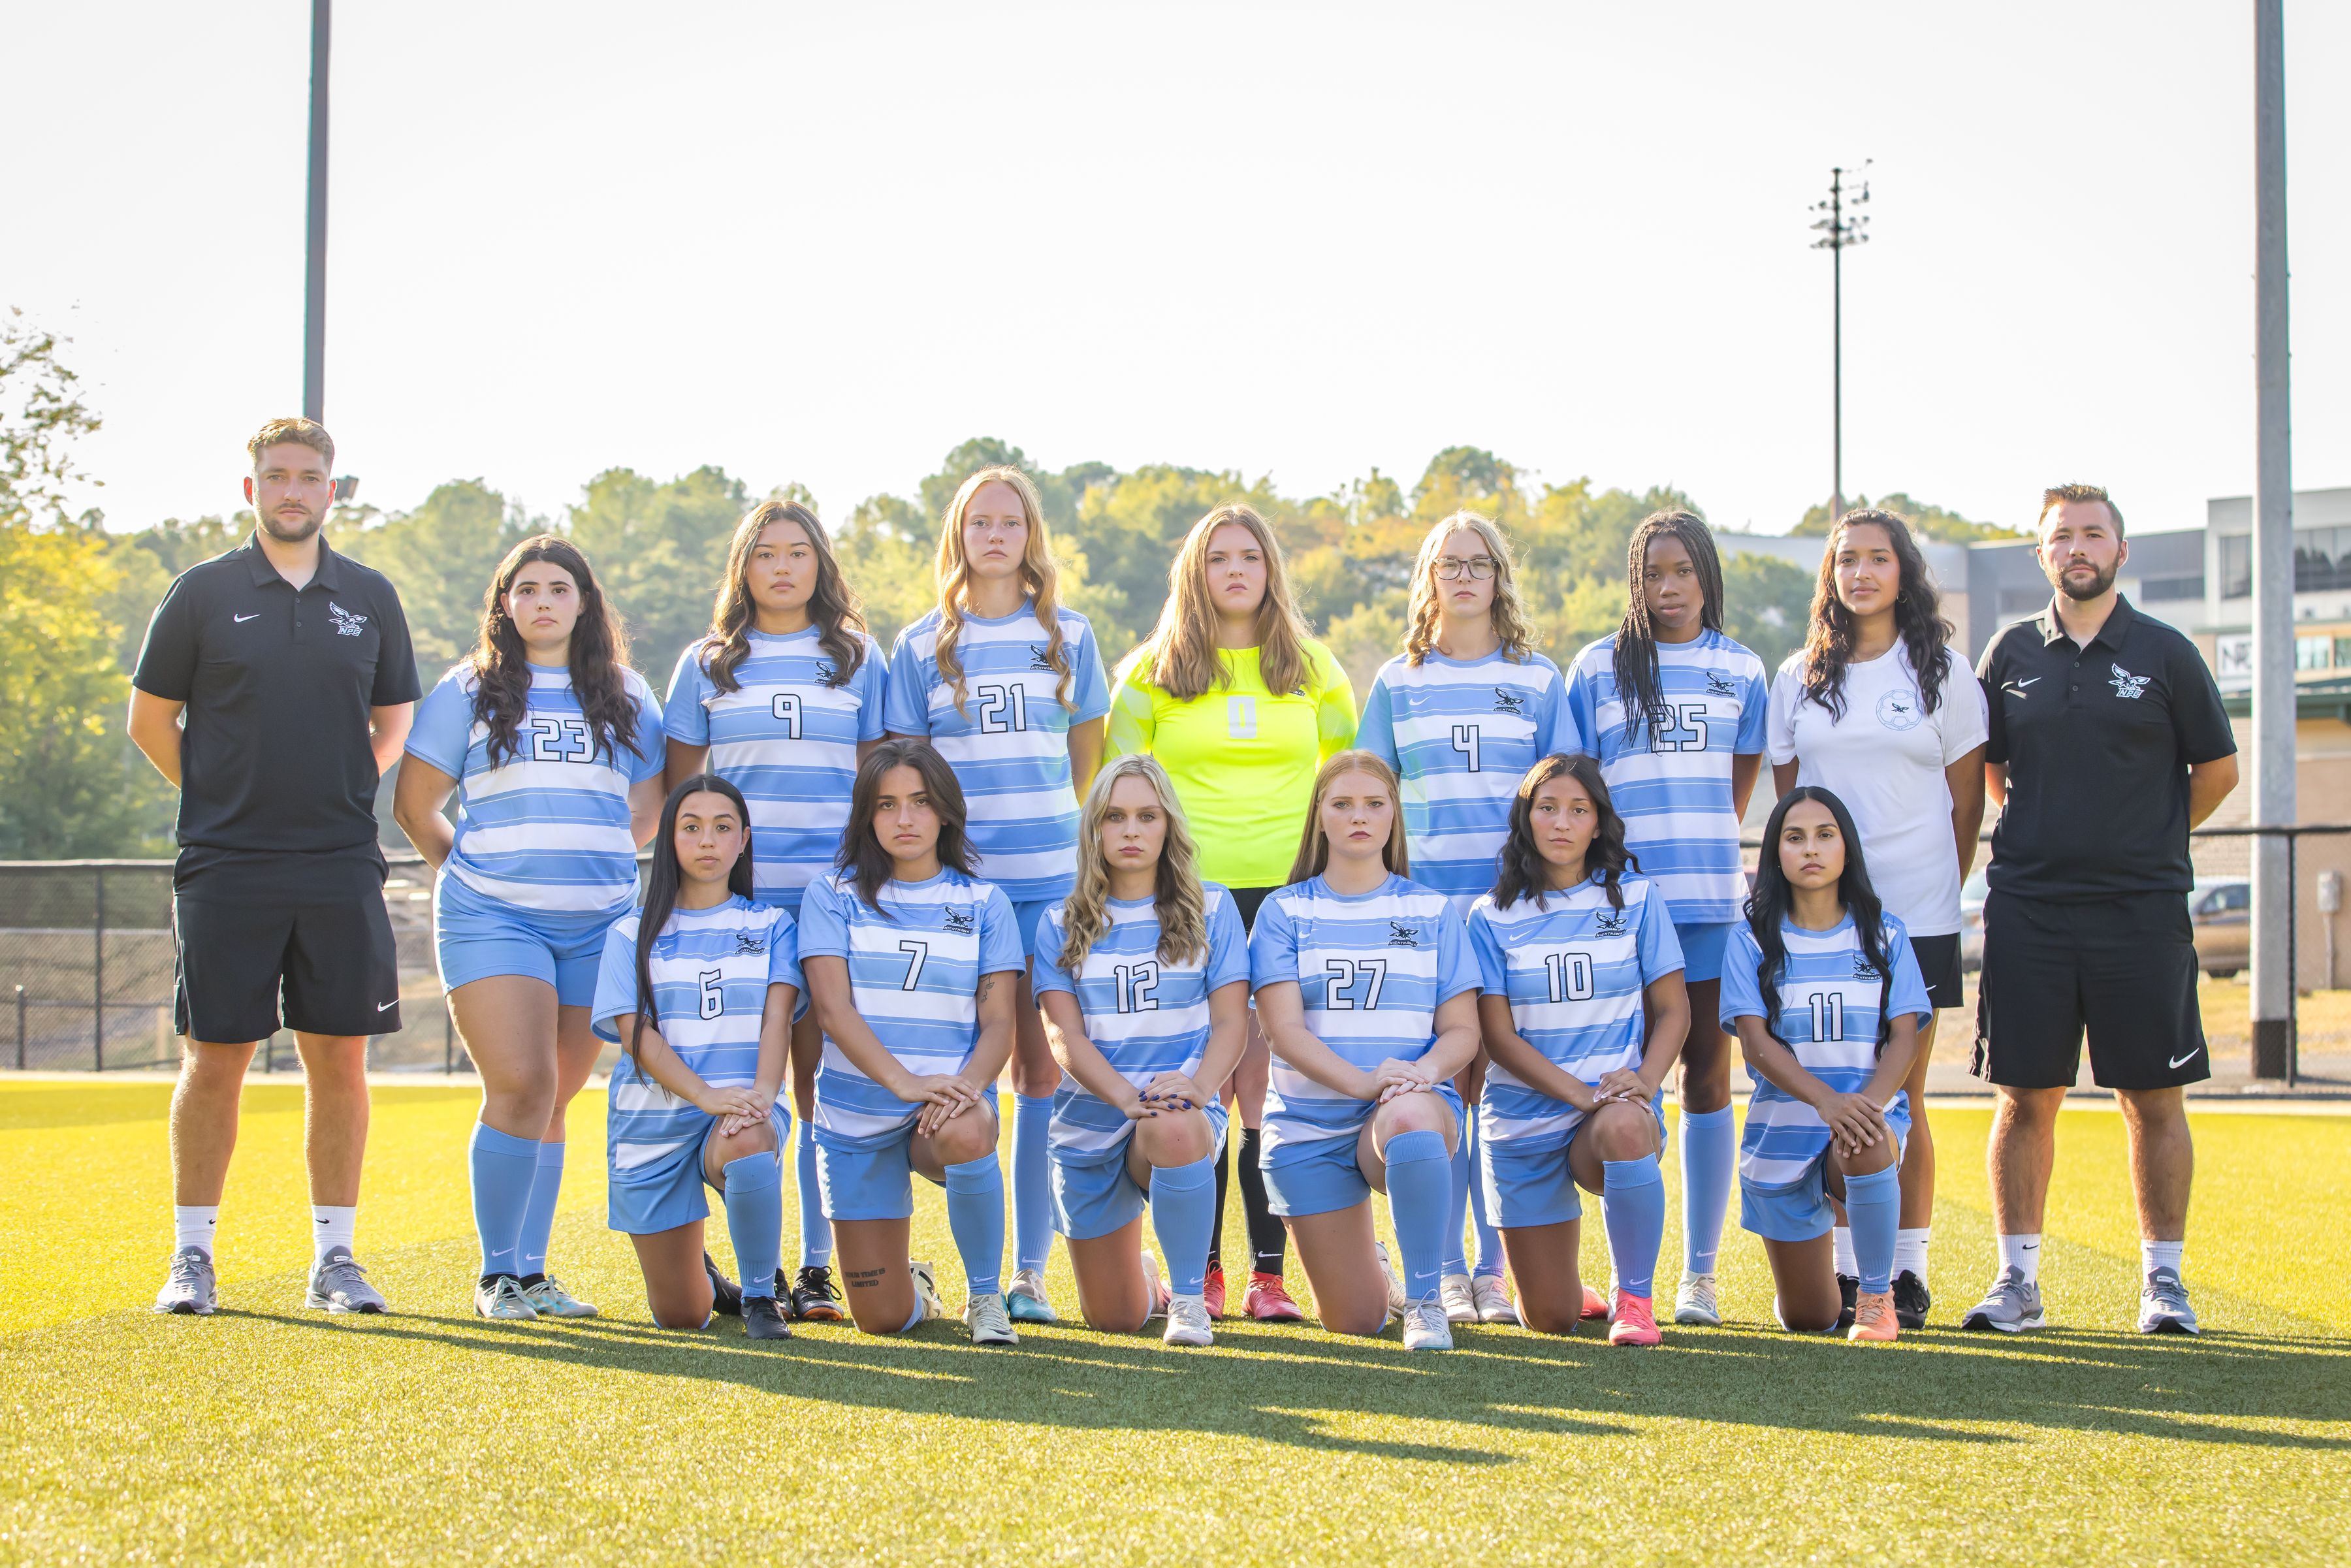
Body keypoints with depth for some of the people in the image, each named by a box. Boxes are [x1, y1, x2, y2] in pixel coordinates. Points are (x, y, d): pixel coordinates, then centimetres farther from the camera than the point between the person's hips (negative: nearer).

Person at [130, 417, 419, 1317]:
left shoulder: (370, 598, 10)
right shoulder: (203, 593, 3)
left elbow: (395, 721, 19)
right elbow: (150, 720, 8)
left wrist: (350, 790, 7)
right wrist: (223, 799, 4)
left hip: (341, 866, 2)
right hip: (226, 867, -2)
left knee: (340, 1060, 2)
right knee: (214, 1062, 0)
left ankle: (335, 1258, 11)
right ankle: (192, 1257, 10)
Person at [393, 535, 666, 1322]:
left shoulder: (625, 695, 14)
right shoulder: (468, 690, 7)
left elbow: (653, 796, 22)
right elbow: (414, 805, 10)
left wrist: (603, 865, 13)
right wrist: (471, 872, 10)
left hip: (599, 924, 3)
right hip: (493, 921, -3)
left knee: (553, 1098, 6)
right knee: (520, 1085, -15)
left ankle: (533, 1272, 13)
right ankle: (497, 1273, -6)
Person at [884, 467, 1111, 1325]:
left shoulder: (1068, 636, 10)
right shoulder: (922, 646, 8)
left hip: (1051, 877, 1)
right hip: (953, 878, -1)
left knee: (1041, 1065, -2)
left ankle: (1031, 1266, 2)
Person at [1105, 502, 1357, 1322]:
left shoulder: (1313, 670, 13)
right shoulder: (1151, 674, 9)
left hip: (1290, 891, 1)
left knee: (1272, 1083, -4)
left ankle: (1269, 1271, 1)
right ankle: (1201, 1269, 3)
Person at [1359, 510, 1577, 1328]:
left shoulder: (1539, 680, 10)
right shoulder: (1397, 683, 11)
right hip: (1424, 899, 0)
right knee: (1436, 1082, -2)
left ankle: (1495, 1268, 5)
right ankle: (1444, 1270, 3)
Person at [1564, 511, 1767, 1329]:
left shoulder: (1739, 670, 11)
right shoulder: (1599, 667, 7)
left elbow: (1740, 787, 18)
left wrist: (1702, 851, 11)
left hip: (1712, 900, 1)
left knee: (1707, 1077, 3)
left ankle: (1700, 1271, 8)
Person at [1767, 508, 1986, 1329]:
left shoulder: (1942, 672, 4)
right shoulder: (1801, 678, 10)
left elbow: (1966, 800, 7)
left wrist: (1941, 887, 4)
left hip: (1916, 913, -2)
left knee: (1902, 1097, -1)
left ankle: (1908, 1270, 6)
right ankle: (1842, 1268, 7)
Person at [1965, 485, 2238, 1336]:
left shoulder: (2165, 654, 2)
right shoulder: (2011, 655, 8)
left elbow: (2217, 770, 10)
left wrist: (2147, 842, 12)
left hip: (2142, 910, -2)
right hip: (2028, 907, 2)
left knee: (2153, 1098, 2)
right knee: (2025, 1097, 3)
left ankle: (2163, 1279, 11)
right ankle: (2019, 1278, 11)